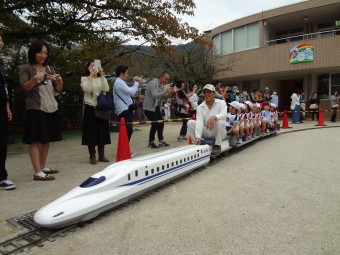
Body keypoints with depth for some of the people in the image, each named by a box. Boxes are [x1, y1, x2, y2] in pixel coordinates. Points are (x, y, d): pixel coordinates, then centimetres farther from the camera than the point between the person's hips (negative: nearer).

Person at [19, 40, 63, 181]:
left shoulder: (50, 68, 15)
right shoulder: (25, 68, 1)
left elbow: (58, 90, 12)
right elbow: (25, 87, -11)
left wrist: (59, 82, -10)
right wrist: (36, 78, -29)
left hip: (51, 108, 6)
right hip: (35, 109, -5)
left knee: (46, 140, 9)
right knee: (36, 141, -8)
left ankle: (43, 167, 19)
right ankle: (38, 172, -9)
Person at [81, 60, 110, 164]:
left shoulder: (101, 79, 11)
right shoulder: (84, 78, 4)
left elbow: (106, 89, -8)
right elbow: (87, 89, -15)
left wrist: (102, 76, -13)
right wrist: (91, 76, -17)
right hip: (90, 108, -3)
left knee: (102, 131, 5)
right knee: (91, 132, -2)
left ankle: (101, 155, 15)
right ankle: (92, 156, 7)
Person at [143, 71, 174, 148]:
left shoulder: (162, 85, 8)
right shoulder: (153, 83, -18)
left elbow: (163, 97, 9)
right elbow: (154, 96, -29)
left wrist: (170, 93, -9)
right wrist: (165, 91, -34)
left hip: (156, 107, 9)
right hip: (149, 107, -9)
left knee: (161, 123, 7)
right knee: (155, 124, -11)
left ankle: (161, 141, 18)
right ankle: (151, 142, 4)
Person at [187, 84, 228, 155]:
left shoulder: (221, 103, -5)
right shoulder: (200, 107, -2)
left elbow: (224, 115, -26)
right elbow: (199, 122, -17)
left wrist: (214, 117, -48)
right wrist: (198, 137, -32)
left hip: (218, 132, -2)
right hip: (206, 132, 2)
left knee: (219, 122, -33)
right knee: (190, 122, -14)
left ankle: (217, 146, -16)